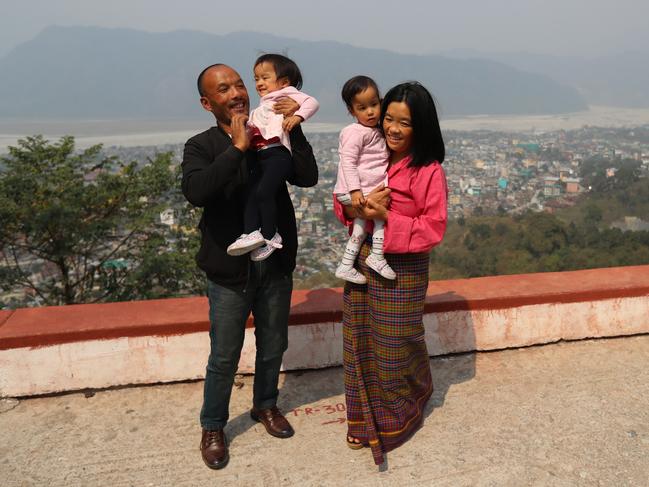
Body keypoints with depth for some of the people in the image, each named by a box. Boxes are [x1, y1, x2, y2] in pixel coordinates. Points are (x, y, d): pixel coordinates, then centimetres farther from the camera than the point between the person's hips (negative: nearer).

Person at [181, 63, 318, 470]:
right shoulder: (202, 146, -6)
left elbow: (308, 177, -13)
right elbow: (195, 192, -26)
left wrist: (293, 128, -20)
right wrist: (237, 148, -27)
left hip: (277, 265, 3)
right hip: (230, 270, -3)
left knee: (273, 347, 20)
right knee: (224, 358, 9)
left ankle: (266, 405, 45)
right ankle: (213, 427, 32)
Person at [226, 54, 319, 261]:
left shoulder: (287, 94, 8)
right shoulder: (264, 105, 35)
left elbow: (312, 102, -6)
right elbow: (253, 123, 38)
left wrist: (297, 116, -21)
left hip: (279, 152, -9)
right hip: (262, 156, 9)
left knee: (264, 191, -19)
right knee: (251, 192, -6)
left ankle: (270, 236, -9)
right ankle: (251, 233, -11)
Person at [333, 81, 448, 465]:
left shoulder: (429, 172, -14)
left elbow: (434, 229, -16)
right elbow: (342, 197, 8)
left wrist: (387, 216, -24)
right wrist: (356, 207, -15)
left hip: (402, 271, -5)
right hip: (362, 264, 6)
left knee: (395, 348, 11)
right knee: (361, 344, 14)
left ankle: (397, 418, 38)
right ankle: (366, 420, 34)